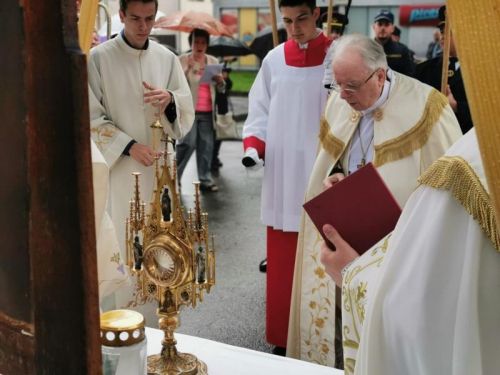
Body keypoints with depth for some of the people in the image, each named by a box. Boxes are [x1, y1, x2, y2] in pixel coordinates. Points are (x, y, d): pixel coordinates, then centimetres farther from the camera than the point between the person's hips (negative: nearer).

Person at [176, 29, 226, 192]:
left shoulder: (213, 61, 14)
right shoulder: (182, 60, 2)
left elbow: (221, 89, 18)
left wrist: (221, 82, -5)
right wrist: (188, 69, -20)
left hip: (207, 112, 4)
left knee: (206, 145, 3)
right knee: (188, 143, -9)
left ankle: (205, 180, 10)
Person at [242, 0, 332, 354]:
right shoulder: (274, 60, 7)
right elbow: (261, 111, 12)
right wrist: (253, 146, -4)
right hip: (282, 179, 3)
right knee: (282, 263, 8)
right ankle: (284, 335, 21)